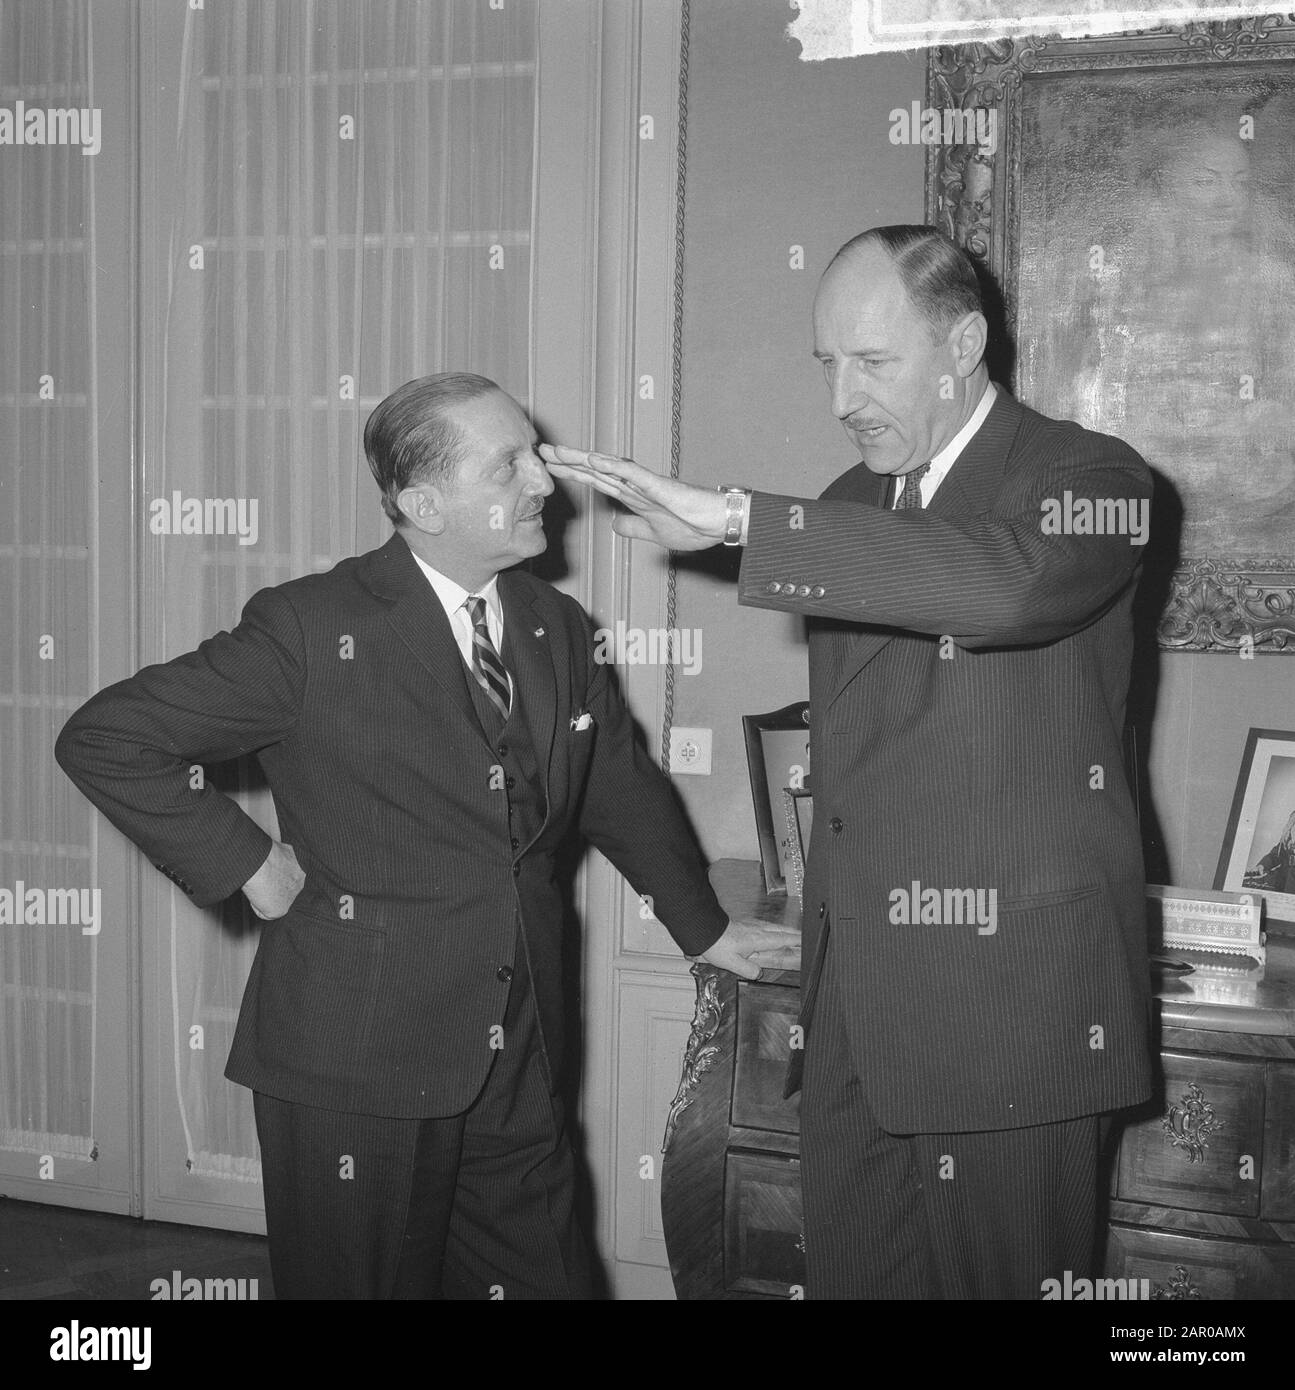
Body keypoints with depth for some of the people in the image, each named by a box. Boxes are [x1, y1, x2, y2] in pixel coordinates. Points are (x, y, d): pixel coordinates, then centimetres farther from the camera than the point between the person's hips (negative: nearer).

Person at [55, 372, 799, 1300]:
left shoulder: (559, 630, 8)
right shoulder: (314, 629, -11)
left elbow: (624, 789, 23)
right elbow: (103, 740, -9)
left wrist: (705, 927, 30)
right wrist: (247, 863, -9)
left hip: (520, 1073, 5)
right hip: (355, 1068, -5)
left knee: (548, 1279, 11)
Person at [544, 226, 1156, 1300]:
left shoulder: (1084, 479, -8)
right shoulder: (853, 504, 14)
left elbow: (1004, 585, -33)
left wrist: (737, 518, -32)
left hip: (1008, 995, -6)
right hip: (853, 1000, 6)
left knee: (998, 1275, 3)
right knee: (847, 1270, 12)